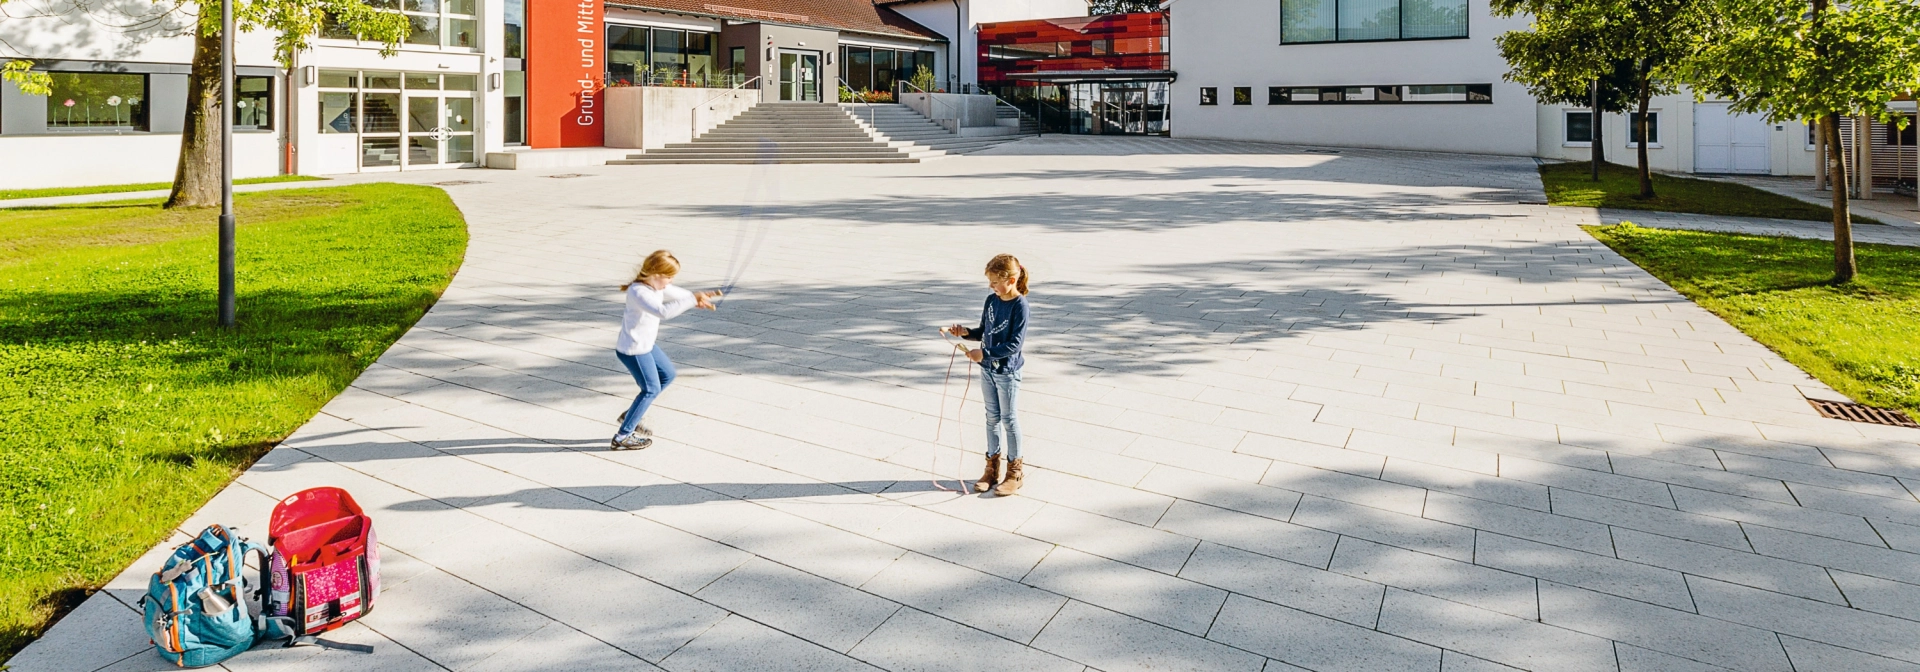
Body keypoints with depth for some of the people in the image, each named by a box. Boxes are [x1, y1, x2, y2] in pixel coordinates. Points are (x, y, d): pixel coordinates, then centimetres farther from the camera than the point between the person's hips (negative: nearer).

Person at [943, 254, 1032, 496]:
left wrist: (985, 354, -26)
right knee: (992, 417, 14)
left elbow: (1015, 343, -24)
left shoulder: (1019, 306, -19)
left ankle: (1015, 472, 17)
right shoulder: (991, 301, 2)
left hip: (1007, 372, -6)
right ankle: (992, 467, 26)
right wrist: (966, 332, -6)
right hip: (987, 369, 7)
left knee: (1009, 420, 4)